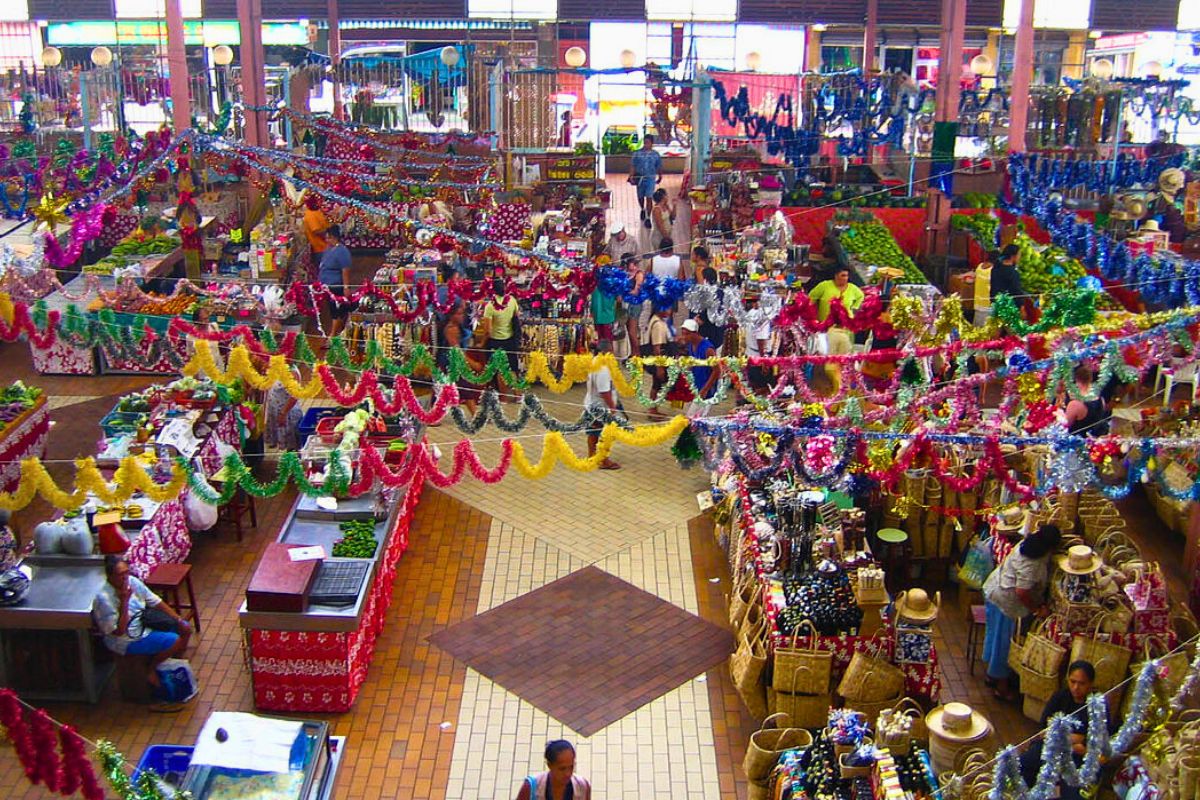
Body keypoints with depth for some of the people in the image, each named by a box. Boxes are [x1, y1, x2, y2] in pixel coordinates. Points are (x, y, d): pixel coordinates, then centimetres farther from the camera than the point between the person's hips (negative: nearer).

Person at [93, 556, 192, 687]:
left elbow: (156, 602, 4)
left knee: (185, 629, 5)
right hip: (129, 640, -8)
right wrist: (124, 602, -31)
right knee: (175, 641, -22)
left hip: (146, 624, 8)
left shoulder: (132, 581, -6)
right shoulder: (104, 598, -28)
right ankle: (152, 669, 2)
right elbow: (119, 631, -26)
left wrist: (178, 619, 0)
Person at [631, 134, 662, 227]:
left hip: (650, 178, -1)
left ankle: (647, 218, -3)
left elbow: (659, 167, 11)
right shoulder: (638, 153, -3)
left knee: (649, 198, -9)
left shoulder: (656, 154, -1)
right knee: (640, 197, 16)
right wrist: (631, 176, -14)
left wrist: (660, 177, 20)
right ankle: (643, 210, 46)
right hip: (639, 178, 1)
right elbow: (633, 165, -3)